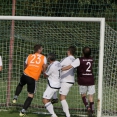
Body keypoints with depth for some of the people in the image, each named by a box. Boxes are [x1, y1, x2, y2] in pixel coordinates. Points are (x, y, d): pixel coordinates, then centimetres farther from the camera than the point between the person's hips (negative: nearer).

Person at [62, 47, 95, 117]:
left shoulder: (79, 60, -13)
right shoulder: (91, 60, 3)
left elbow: (70, 66, -20)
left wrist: (60, 69, -16)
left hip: (83, 81, -2)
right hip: (91, 80, 3)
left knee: (83, 95, 16)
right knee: (91, 96, 8)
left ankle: (87, 106, -9)